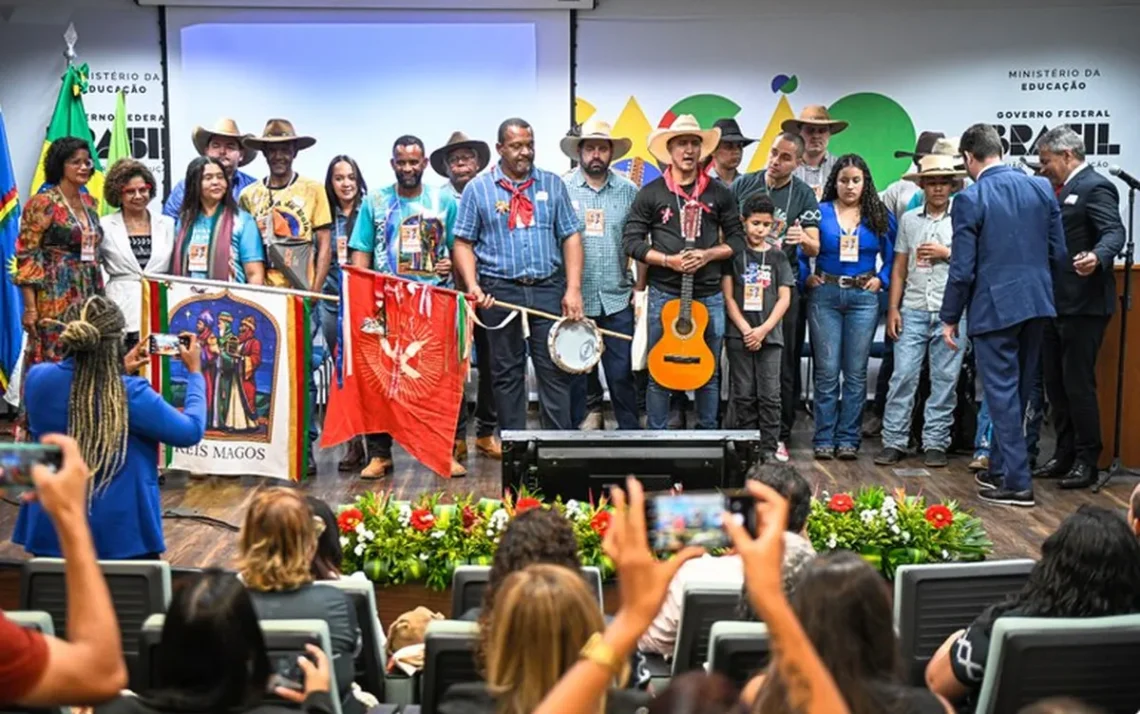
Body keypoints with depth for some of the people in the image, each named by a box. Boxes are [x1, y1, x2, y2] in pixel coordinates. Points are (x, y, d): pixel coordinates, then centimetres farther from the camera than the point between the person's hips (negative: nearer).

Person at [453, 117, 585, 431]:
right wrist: (473, 285, -12)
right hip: (500, 292, -1)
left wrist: (573, 289, -3)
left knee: (555, 372, 0)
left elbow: (570, 237, 6)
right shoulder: (478, 188, 3)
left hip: (549, 289, 1)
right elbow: (464, 243, 3)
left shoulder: (552, 184, 8)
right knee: (507, 373, 7)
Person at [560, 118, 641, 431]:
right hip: (573, 299, -1)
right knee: (574, 373, 7)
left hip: (617, 299, 1)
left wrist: (639, 287, 3)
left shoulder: (628, 190, 6)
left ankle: (630, 431, 16)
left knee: (622, 372, 4)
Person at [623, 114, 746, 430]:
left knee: (709, 373, 8)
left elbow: (737, 239, 6)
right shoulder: (651, 193, 0)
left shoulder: (719, 193, 6)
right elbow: (632, 242, -3)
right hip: (663, 294, -2)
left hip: (709, 295, 2)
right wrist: (668, 260, -15)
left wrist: (707, 255, -11)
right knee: (659, 373, 3)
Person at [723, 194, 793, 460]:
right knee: (744, 395, 3)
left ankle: (768, 448, 5)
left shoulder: (777, 256, 8)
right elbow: (728, 296, 0)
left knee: (769, 395, -1)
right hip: (739, 335, -1)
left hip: (770, 335, 1)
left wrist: (763, 330, -8)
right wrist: (746, 330, -10)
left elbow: (784, 298, 4)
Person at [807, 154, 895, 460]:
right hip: (825, 295, -1)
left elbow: (893, 256, 13)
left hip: (863, 298, 1)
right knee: (827, 371, -2)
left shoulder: (879, 216, 7)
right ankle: (824, 439, 5)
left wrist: (881, 279, 1)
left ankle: (848, 438, 9)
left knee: (856, 372, 2)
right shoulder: (819, 212, 2)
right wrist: (806, 277, -6)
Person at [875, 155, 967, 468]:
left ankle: (935, 444, 9)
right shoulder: (909, 219, 12)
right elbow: (899, 267, 13)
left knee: (945, 380, 1)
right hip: (913, 312, 2)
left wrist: (947, 253, -9)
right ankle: (893, 442, 3)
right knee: (902, 376, -3)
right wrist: (893, 308, 7)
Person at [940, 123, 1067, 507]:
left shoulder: (970, 199, -12)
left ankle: (1016, 483, 1)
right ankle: (1000, 468, 30)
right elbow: (1059, 253, 6)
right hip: (1037, 303, 6)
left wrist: (950, 317, -1)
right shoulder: (1041, 187, 3)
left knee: (1002, 393, 1)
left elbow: (963, 269, -11)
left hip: (994, 307, -6)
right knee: (1017, 390, 17)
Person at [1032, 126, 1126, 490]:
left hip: (1083, 305, -9)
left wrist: (1097, 258, -43)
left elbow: (1114, 232, -24)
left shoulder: (1095, 187, -11)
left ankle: (1087, 461, 5)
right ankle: (1064, 455, 23)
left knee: (1078, 383, -5)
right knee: (1056, 382, 13)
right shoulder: (1063, 190, 17)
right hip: (1056, 303, 10)